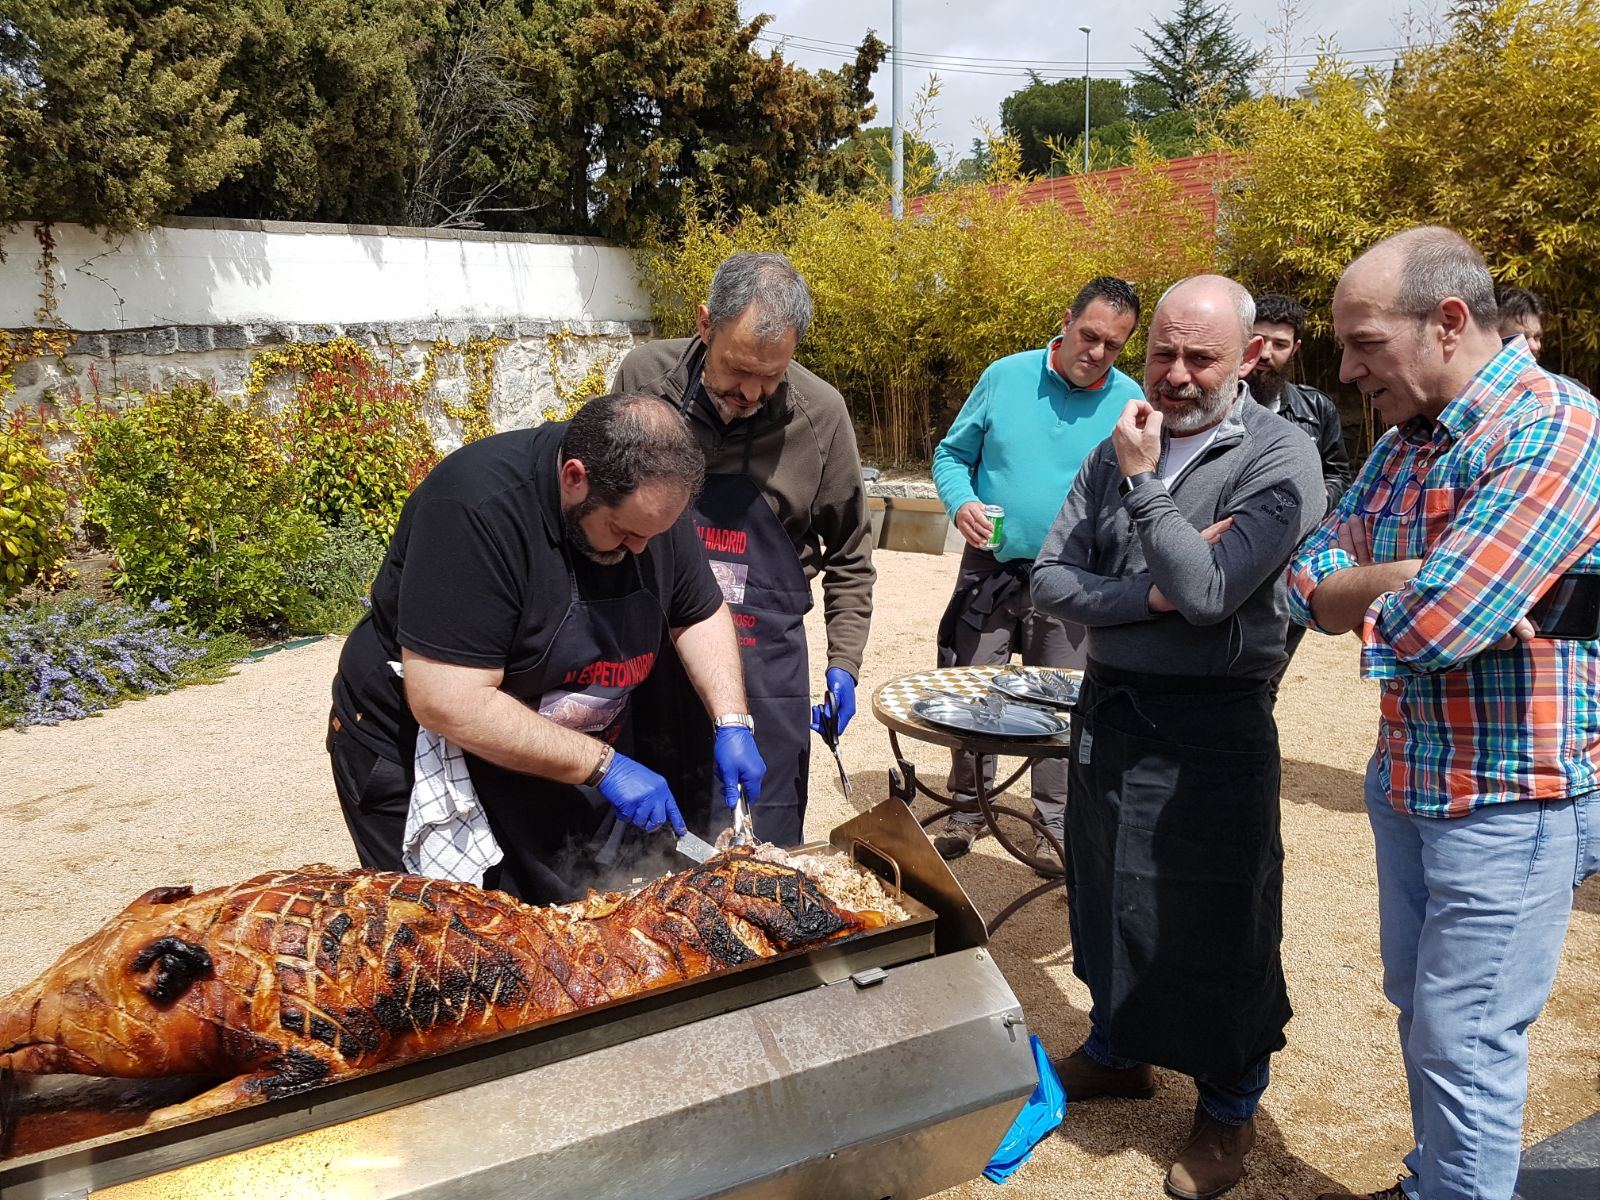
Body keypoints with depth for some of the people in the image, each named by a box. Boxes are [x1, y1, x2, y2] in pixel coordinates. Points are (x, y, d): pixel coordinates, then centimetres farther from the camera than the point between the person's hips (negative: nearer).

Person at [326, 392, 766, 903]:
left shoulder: (652, 499, -9)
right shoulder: (477, 508, -31)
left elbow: (701, 614, 6)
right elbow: (447, 704, -33)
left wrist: (732, 723, -9)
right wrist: (603, 765, -29)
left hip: (563, 758, 6)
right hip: (420, 759, -6)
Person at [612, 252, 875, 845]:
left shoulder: (820, 413, -8)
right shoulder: (643, 375, -7)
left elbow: (849, 556, 6)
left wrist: (844, 663, -1)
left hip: (764, 669, -1)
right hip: (644, 658, 1)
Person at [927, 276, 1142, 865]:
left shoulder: (1130, 402, -2)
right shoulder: (1006, 375, -1)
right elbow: (953, 453, 5)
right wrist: (961, 502, -14)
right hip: (990, 568, 1)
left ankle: (1055, 826, 24)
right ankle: (968, 809, 27)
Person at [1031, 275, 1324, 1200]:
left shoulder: (1281, 458, -12)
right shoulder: (1119, 449, 4)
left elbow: (1210, 592, -23)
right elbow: (1053, 580, -1)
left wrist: (1142, 485, -16)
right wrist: (1149, 593, -17)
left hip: (1213, 727, -5)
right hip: (1110, 709, 5)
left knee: (1216, 926, 8)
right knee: (1106, 901, 20)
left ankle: (1230, 1109, 32)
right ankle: (1118, 1051, 44)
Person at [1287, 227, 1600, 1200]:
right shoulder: (1404, 440, 7)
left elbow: (1425, 627, -28)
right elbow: (1312, 589, 4)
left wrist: (1373, 590, -8)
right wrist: (1426, 573, -15)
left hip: (1510, 797, -8)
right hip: (1408, 778, 8)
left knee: (1463, 1046, 2)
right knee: (1419, 1010, 20)